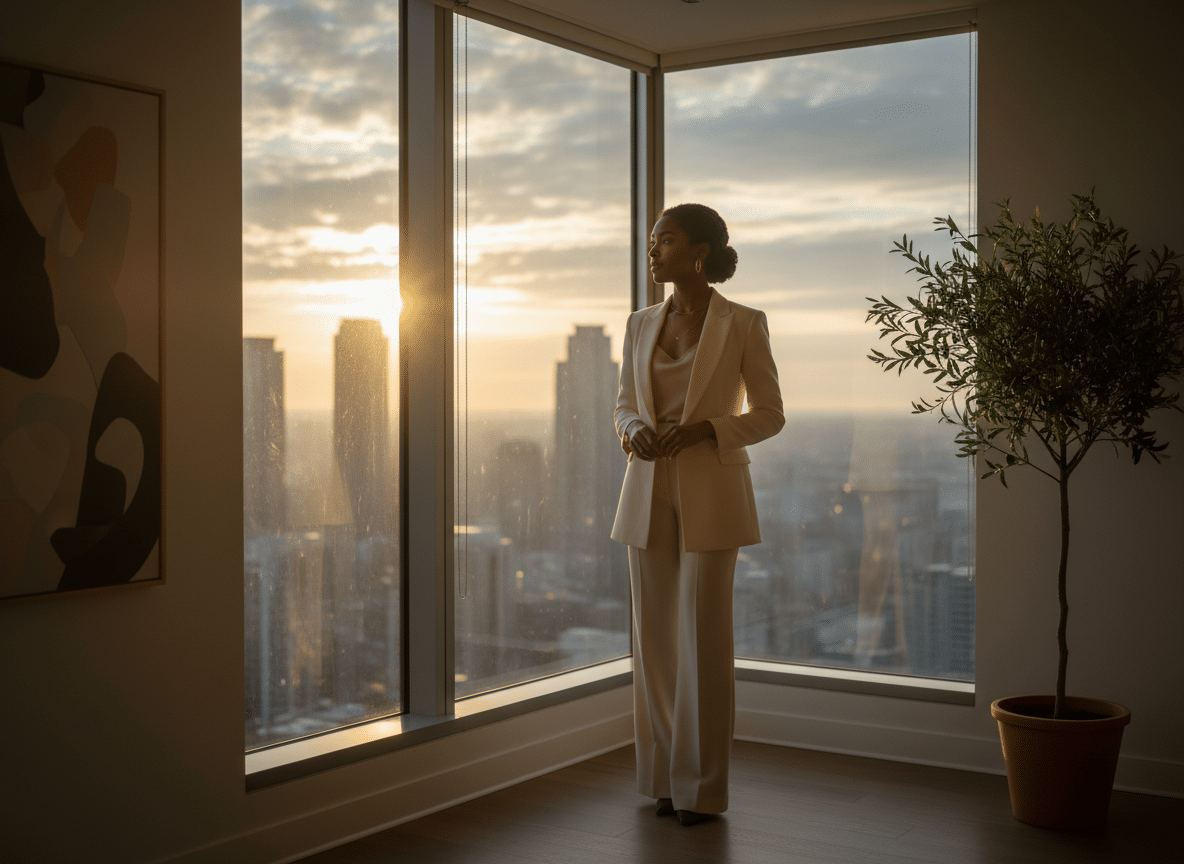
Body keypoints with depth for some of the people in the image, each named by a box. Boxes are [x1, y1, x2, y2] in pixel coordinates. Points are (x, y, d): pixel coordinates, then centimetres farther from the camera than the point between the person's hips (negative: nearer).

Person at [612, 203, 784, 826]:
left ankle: (702, 786, 8)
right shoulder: (641, 325, 9)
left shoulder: (743, 324, -4)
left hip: (711, 493, -4)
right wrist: (633, 430, -9)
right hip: (648, 492, 5)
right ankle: (664, 774, 19)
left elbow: (770, 414, -2)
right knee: (654, 636, 6)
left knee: (704, 639, -4)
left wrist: (702, 429, -17)